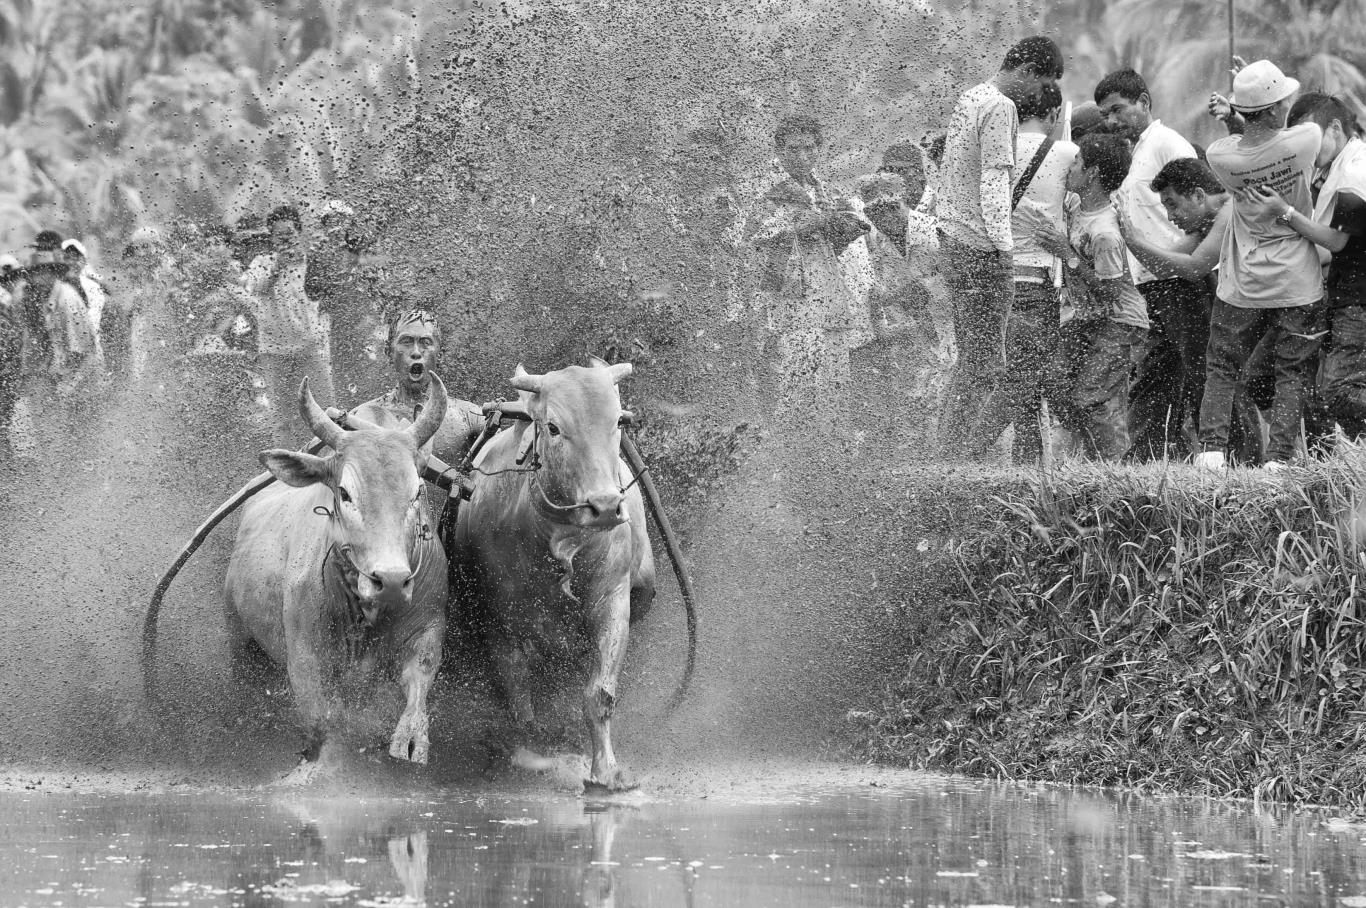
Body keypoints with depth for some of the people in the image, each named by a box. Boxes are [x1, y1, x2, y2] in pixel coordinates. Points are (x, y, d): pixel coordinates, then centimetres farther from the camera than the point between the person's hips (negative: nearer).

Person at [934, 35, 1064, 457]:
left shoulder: (968, 99, 17)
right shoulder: (1000, 108, -12)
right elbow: (994, 178, -19)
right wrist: (1002, 243, -21)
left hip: (953, 243, 10)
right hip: (982, 249, -10)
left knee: (971, 356, 15)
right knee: (985, 361, -8)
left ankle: (947, 451, 14)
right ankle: (956, 456, -11)